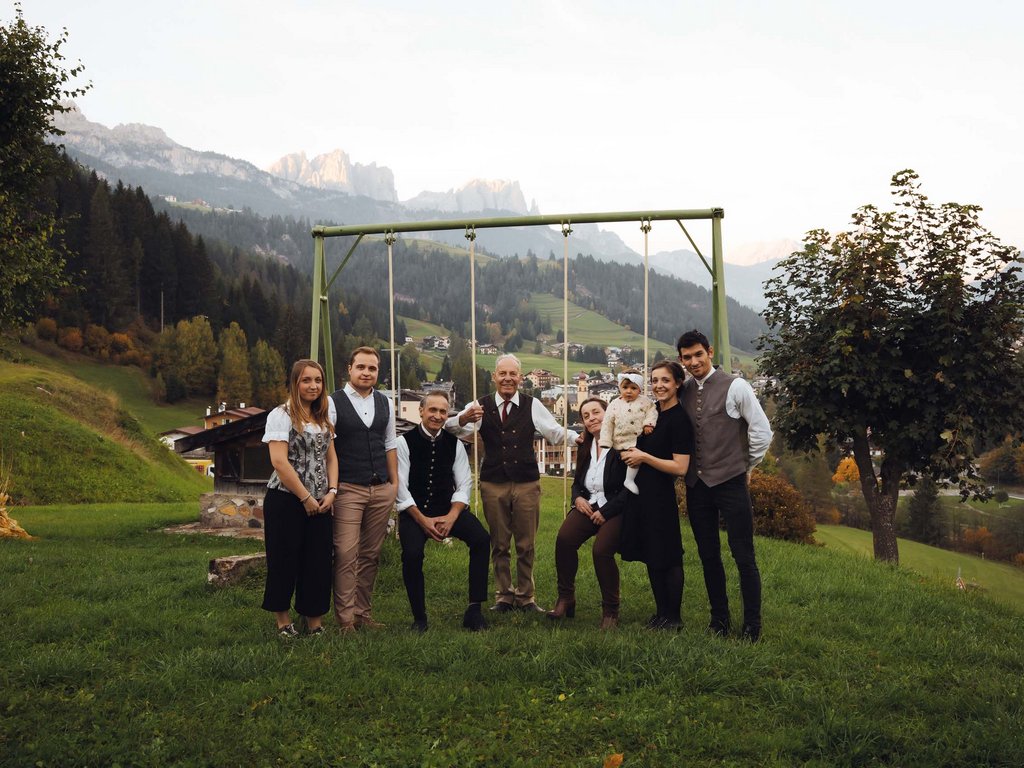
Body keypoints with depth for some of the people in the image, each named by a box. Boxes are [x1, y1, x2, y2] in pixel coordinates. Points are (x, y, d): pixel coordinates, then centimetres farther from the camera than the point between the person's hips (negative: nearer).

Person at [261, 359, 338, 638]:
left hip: (320, 503, 6)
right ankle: (283, 620, 17)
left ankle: (314, 621, 15)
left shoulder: (323, 418, 13)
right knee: (285, 561, 3)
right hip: (286, 500, -6)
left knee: (318, 562, 6)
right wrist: (306, 498, -14)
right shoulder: (281, 415, -8)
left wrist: (331, 491, -2)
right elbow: (279, 461, -16)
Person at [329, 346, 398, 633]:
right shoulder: (333, 403, -3)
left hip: (381, 490, 5)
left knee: (370, 554, 8)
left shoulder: (385, 403, 12)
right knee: (346, 554, -8)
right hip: (348, 490, -5)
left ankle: (363, 612, 17)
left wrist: (395, 482, 13)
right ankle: (346, 619, -1)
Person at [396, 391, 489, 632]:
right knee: (412, 553, -29)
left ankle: (474, 610, -12)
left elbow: (464, 484, 3)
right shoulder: (405, 442, -5)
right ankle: (419, 617, -6)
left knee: (481, 538, -21)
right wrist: (423, 520, -17)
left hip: (448, 510, 3)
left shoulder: (454, 443, 6)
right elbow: (401, 488, -9)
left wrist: (451, 517, -13)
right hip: (414, 511, -3)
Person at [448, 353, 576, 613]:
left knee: (526, 545, 7)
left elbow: (555, 433, 1)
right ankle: (504, 596, 19)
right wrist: (464, 419, -34)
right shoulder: (481, 406, 1)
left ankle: (526, 597, 18)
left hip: (527, 484, 0)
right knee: (499, 545, 8)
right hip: (493, 484, 0)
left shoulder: (532, 405, 4)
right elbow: (451, 430, -11)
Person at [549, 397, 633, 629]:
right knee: (564, 539, -23)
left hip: (615, 510, -6)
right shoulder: (585, 446, 14)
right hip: (588, 505, 6)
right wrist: (577, 498, 1)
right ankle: (565, 599, -9)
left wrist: (606, 512, -15)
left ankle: (610, 610, -10)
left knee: (601, 550, -29)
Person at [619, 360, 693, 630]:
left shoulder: (679, 420, -13)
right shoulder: (651, 412, 10)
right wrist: (629, 453, 10)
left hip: (660, 496, -8)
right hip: (641, 492, 8)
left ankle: (674, 617, 13)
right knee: (651, 556, 13)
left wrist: (644, 457, -15)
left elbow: (680, 467, -18)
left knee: (667, 557, 1)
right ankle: (661, 613, 23)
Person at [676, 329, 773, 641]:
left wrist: (745, 466, 4)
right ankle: (719, 620, 23)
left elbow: (762, 431, -4)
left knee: (744, 557, -1)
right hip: (696, 485, 5)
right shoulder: (684, 392, 8)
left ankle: (752, 626, 8)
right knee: (709, 556, 12)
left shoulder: (735, 387, -7)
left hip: (730, 483, -5)